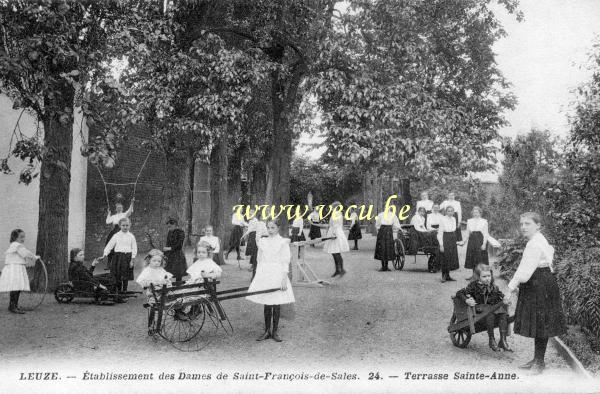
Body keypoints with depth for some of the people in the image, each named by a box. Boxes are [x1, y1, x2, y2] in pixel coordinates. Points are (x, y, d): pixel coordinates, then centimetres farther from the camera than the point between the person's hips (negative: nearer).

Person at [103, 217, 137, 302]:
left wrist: (132, 260, -2)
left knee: (125, 278, 4)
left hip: (127, 257, 0)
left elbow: (134, 249, 4)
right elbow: (109, 246, 5)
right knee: (117, 277, -1)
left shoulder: (131, 236, 4)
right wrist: (104, 255, -7)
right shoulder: (116, 236, 4)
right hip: (118, 256, 0)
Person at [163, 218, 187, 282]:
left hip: (178, 256, -6)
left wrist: (169, 248, -20)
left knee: (178, 275, -4)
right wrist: (165, 254, 6)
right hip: (170, 256, 6)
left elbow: (179, 245, -15)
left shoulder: (180, 232, -8)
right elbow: (168, 244, 13)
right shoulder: (170, 232, 11)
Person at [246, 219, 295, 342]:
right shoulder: (262, 242, 10)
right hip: (264, 274, 3)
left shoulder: (283, 242, -2)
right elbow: (259, 260, 14)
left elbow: (285, 262, -4)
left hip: (277, 274, -3)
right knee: (266, 304, 6)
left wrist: (284, 278, -10)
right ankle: (267, 331, 15)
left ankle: (275, 332, 11)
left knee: (276, 304, 1)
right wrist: (257, 276, 11)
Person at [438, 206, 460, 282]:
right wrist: (441, 245, -15)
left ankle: (447, 276, 19)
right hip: (445, 239, -6)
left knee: (452, 258, 9)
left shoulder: (454, 219, 7)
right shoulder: (443, 219, -11)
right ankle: (444, 276, 9)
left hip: (453, 239, 6)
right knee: (445, 258, -2)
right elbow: (440, 233, -12)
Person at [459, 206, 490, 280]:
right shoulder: (469, 221, 10)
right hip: (472, 240, 4)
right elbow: (467, 233, 15)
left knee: (480, 258, -4)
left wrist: (484, 244, -12)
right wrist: (464, 241, 6)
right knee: (472, 257, 4)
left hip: (480, 240, -4)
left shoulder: (484, 221, 0)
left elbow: (485, 234, -3)